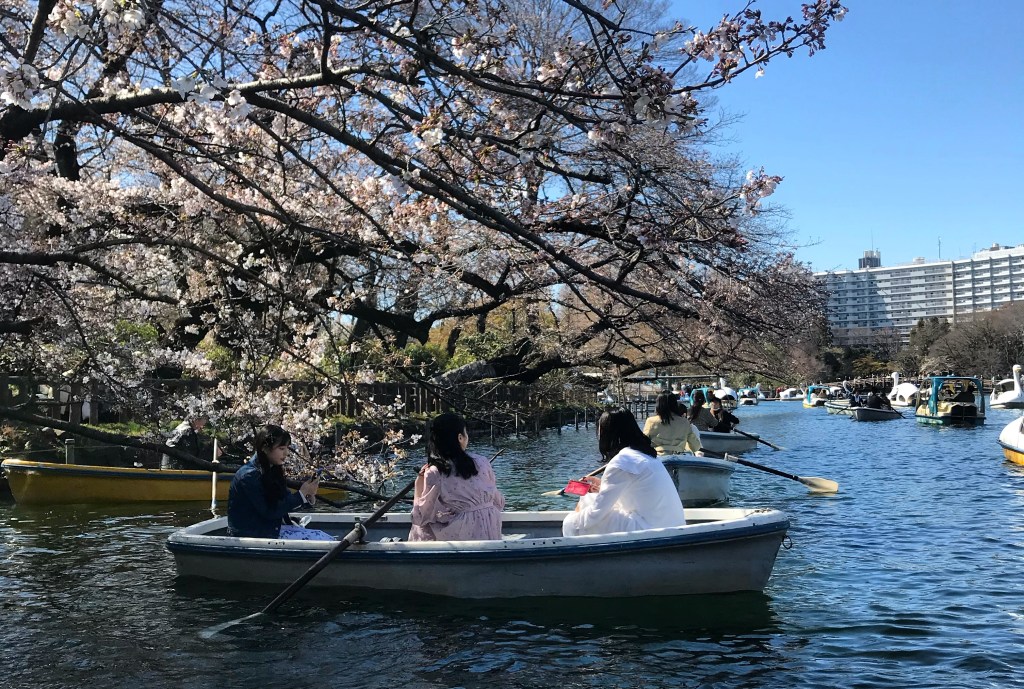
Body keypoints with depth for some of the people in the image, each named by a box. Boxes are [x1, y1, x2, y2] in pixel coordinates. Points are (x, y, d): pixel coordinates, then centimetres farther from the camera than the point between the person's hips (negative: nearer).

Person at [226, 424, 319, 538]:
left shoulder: (272, 470, 7)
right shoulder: (249, 475, -19)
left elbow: (286, 501, 7)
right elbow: (269, 512, -19)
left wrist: (309, 497, -12)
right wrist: (302, 494, -20)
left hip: (271, 531, 8)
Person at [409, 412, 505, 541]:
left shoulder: (434, 474, -11)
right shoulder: (481, 463, -4)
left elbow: (422, 515, -3)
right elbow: (498, 501, 6)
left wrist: (419, 483, 9)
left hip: (457, 537, -3)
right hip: (490, 535, 3)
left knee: (419, 530, 22)